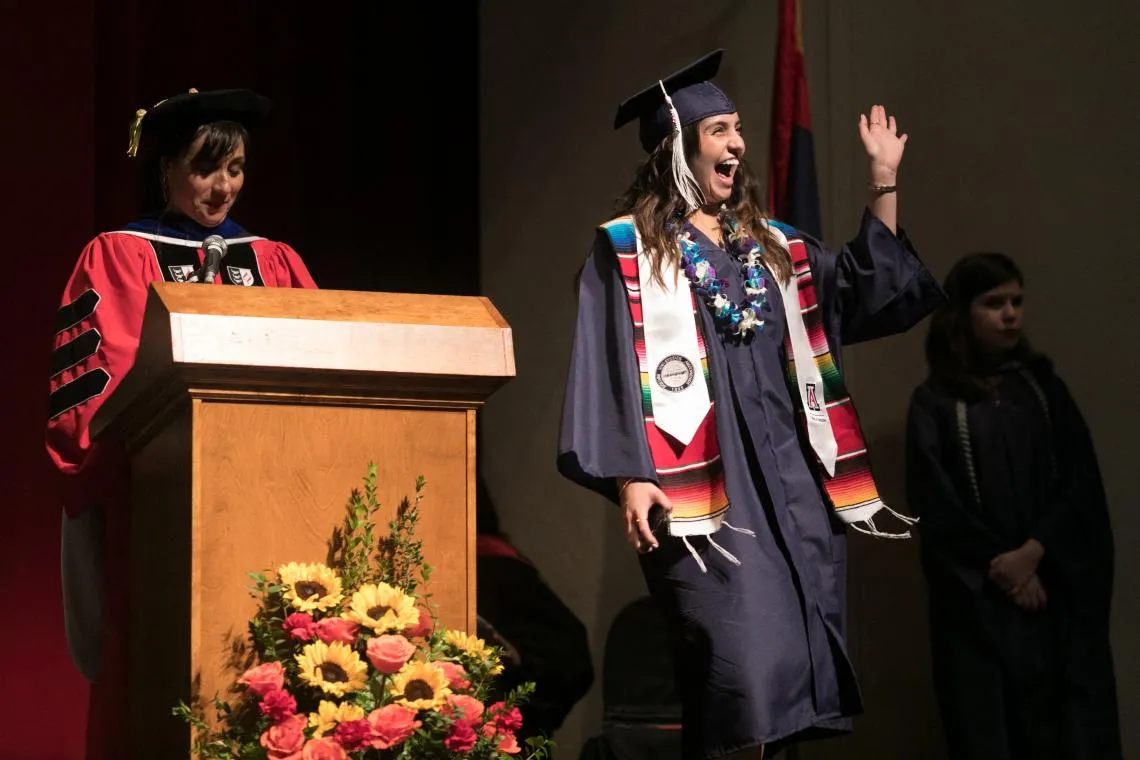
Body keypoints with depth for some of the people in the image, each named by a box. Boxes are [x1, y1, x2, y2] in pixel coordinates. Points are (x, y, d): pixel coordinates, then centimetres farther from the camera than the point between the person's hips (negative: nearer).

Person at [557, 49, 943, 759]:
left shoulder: (774, 247, 20)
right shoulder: (628, 250, 2)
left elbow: (872, 289, 22)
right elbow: (608, 365, -6)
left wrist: (884, 180, 17)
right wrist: (629, 477, -17)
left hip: (793, 478, 6)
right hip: (706, 483, -6)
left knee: (798, 655, 3)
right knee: (740, 659, -18)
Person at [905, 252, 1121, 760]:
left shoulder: (1043, 386, 11)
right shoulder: (935, 403, 2)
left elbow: (1080, 483, 3)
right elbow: (936, 506, -4)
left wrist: (1033, 552, -11)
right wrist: (999, 565, -10)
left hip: (1058, 588, 2)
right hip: (978, 597, -2)